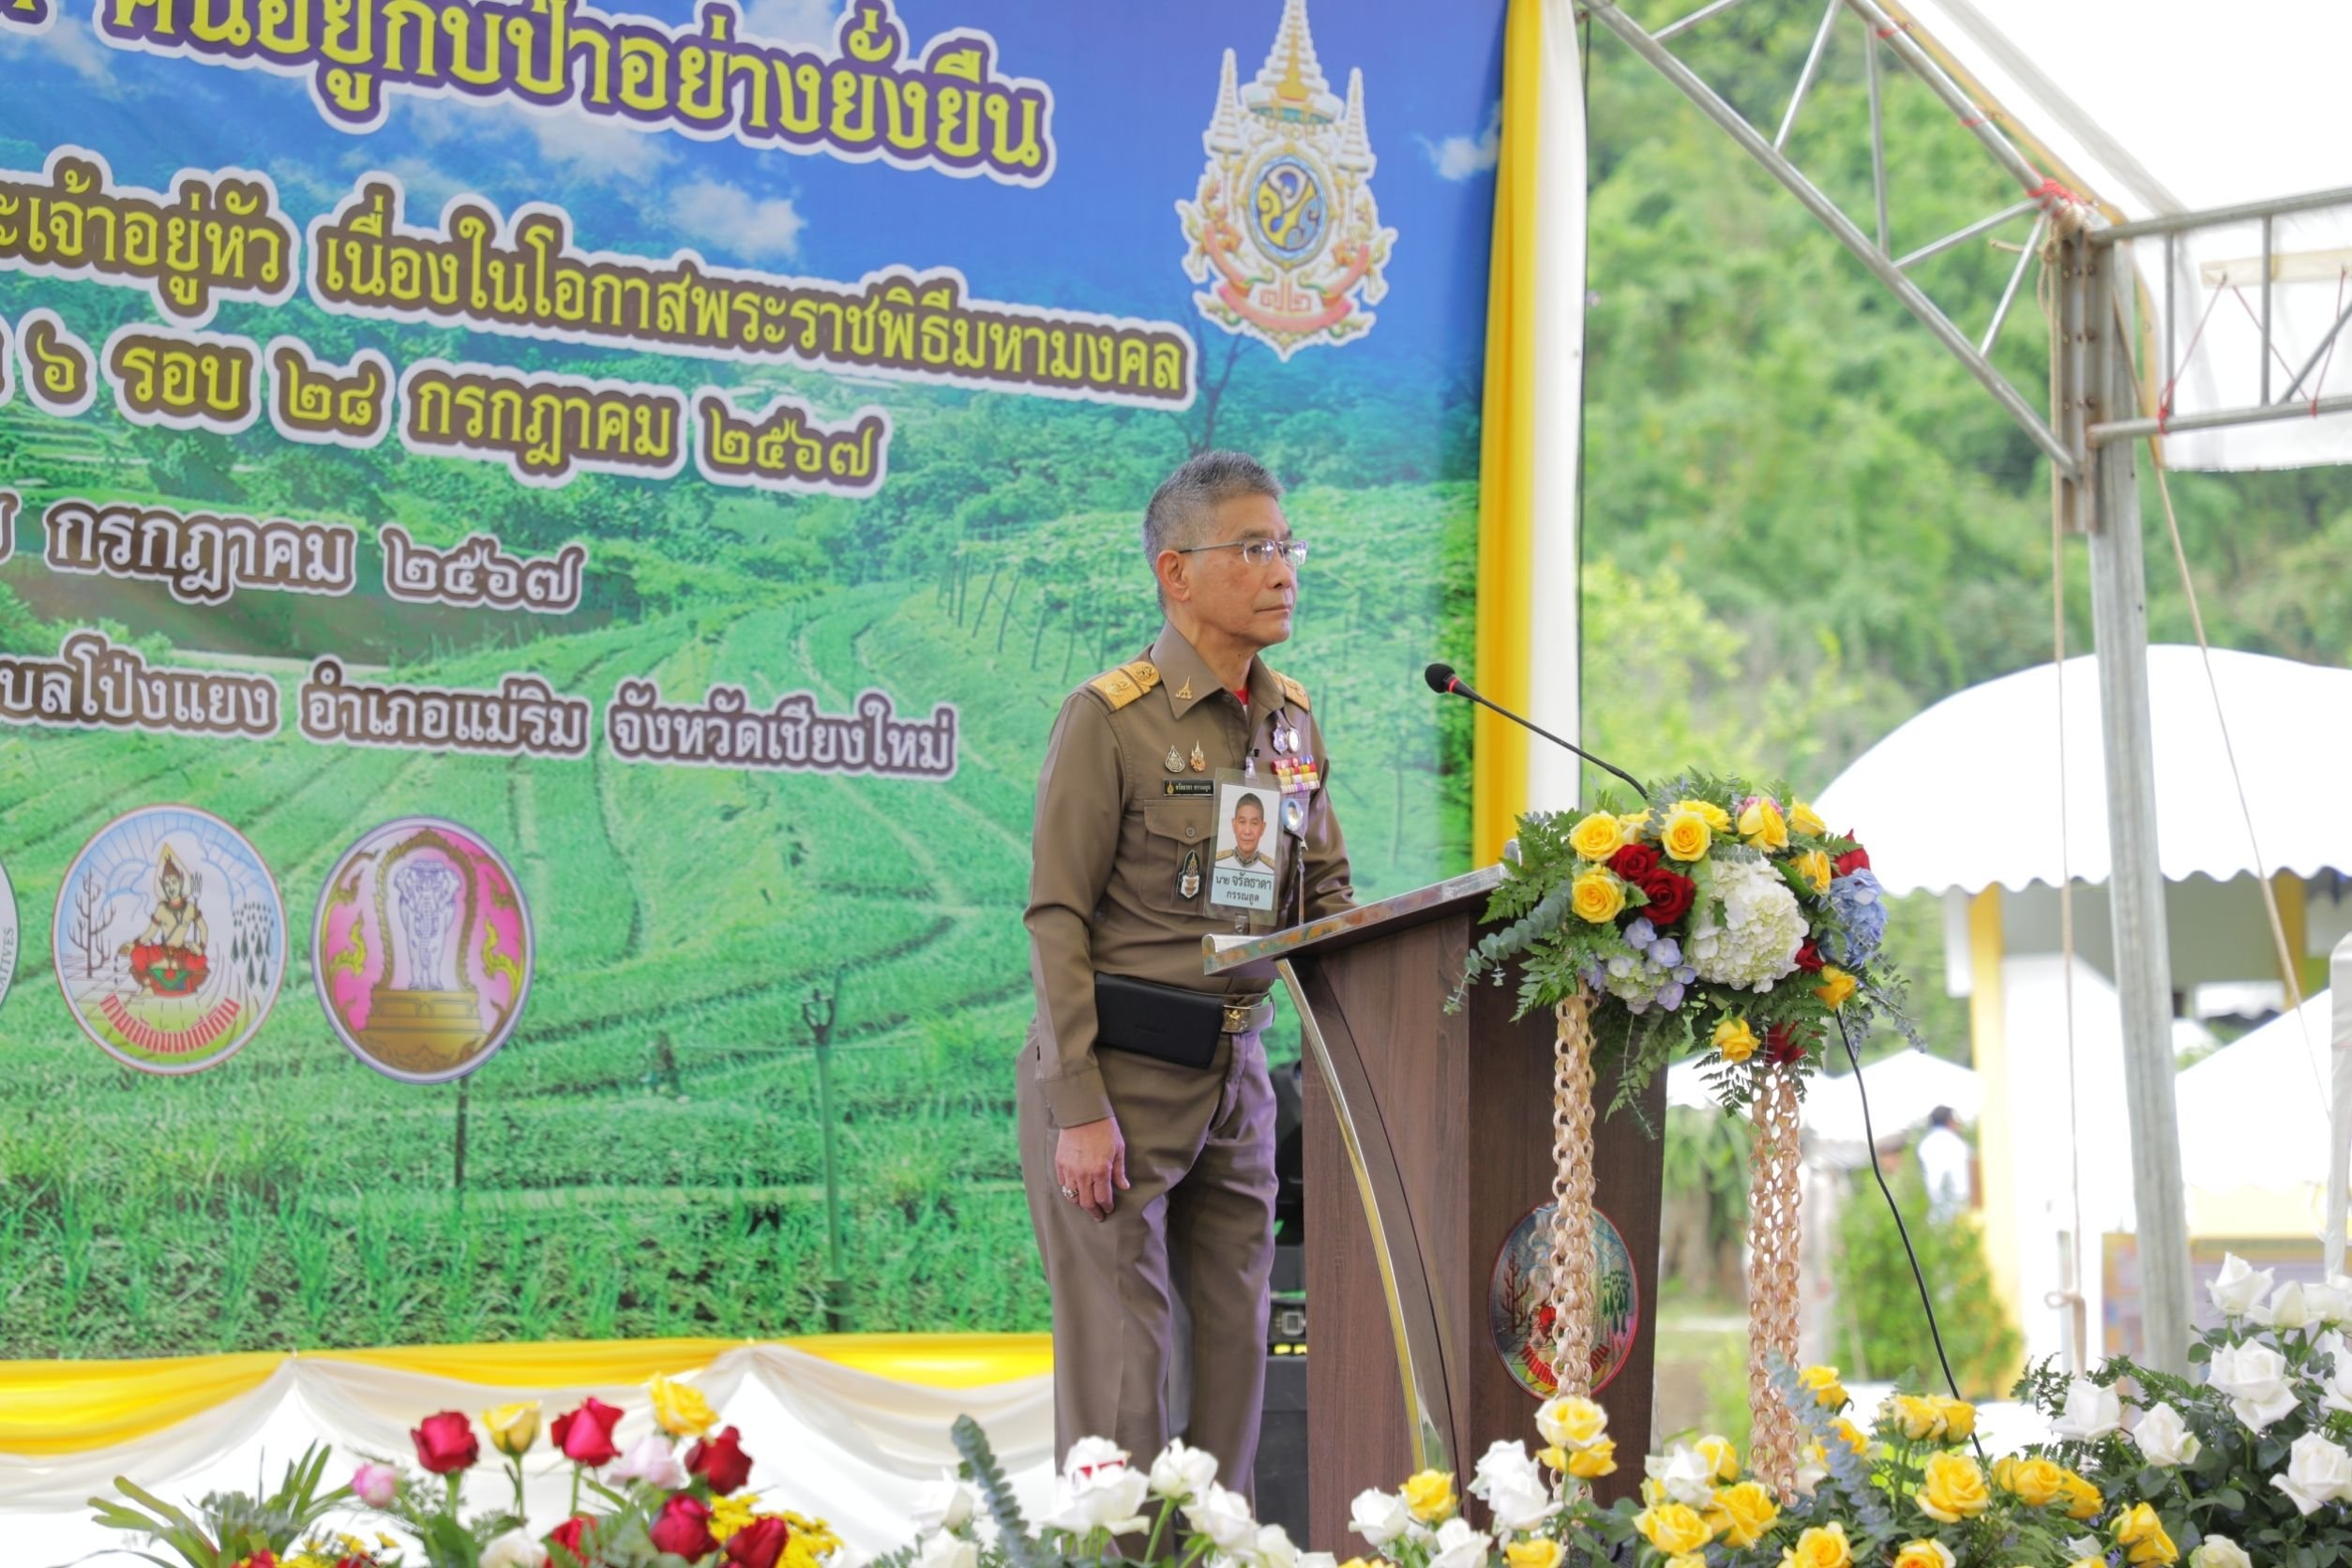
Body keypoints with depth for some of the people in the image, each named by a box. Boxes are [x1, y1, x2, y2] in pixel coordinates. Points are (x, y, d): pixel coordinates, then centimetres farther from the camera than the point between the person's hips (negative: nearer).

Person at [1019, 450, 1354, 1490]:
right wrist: (1080, 1110, -16)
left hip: (1234, 1072, 6)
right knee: (1121, 1358, -5)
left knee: (1235, 1344, 8)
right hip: (1120, 1072, -6)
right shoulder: (1110, 718, -9)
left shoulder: (1291, 719, 10)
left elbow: (1325, 894, 18)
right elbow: (1059, 918, -11)